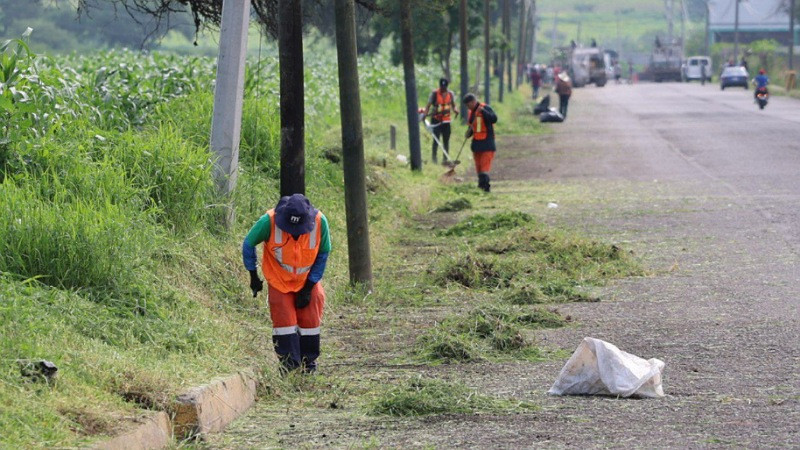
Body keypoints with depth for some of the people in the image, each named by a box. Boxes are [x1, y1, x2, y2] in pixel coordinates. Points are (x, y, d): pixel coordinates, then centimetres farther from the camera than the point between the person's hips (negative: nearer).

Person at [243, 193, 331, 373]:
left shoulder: (320, 222, -23)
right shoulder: (270, 221, -28)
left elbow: (323, 255, -6)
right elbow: (248, 244, -10)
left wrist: (309, 287, -7)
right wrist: (253, 276, -4)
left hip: (307, 282, 1)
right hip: (279, 282, -1)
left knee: (310, 321, 1)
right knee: (284, 321, -8)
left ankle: (309, 363, 19)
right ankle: (290, 368, -2)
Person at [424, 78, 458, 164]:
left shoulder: (450, 94, 4)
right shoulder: (434, 93, -5)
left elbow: (453, 105, 13)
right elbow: (428, 105, -3)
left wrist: (455, 110, -10)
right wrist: (425, 114, -21)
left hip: (446, 121, 3)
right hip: (436, 120, -3)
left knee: (446, 141, 5)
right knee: (436, 139, -10)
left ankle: (445, 159, 12)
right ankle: (434, 158, 0)